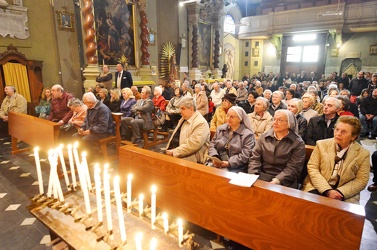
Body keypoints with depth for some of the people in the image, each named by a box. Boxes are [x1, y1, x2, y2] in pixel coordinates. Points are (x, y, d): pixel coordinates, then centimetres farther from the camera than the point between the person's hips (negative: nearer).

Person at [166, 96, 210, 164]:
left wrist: (174, 152, -20)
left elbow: (193, 145, -24)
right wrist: (168, 150, 1)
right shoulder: (184, 119, 13)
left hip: (188, 158, -8)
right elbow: (175, 136, 17)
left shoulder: (201, 123, -15)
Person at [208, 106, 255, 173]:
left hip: (235, 168, -4)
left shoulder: (247, 135, -3)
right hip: (216, 165, 5)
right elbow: (212, 144, 12)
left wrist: (229, 163, -19)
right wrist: (214, 158, -6)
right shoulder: (220, 129, 14)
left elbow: (244, 156, -10)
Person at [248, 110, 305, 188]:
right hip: (262, 176, 3)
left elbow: (293, 168, -8)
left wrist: (276, 181, -21)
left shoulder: (298, 143, -1)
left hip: (283, 181, -3)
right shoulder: (264, 137, 8)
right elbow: (255, 158, 5)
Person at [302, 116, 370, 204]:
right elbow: (312, 168, -4)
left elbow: (361, 180, 0)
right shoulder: (322, 144, 0)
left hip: (345, 196, 0)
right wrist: (327, 190, -16)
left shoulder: (363, 154, 0)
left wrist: (341, 192, -15)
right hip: (319, 188, 0)